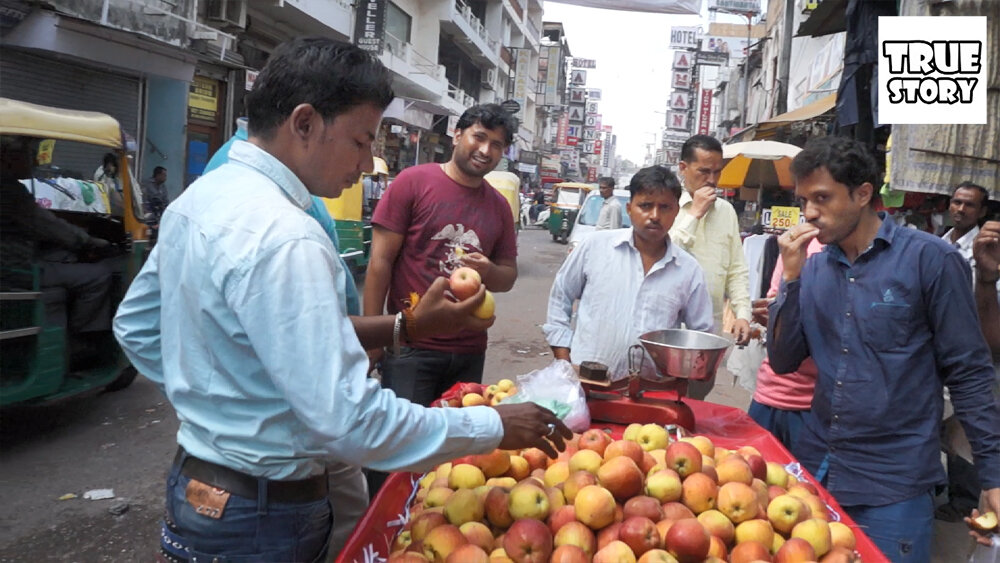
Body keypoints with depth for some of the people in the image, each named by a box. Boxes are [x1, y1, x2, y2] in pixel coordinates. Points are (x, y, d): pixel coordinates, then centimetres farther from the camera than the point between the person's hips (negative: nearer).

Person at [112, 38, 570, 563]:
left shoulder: (196, 198, 2)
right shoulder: (283, 238, -29)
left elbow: (136, 325, 13)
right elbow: (349, 420, -31)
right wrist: (495, 426, -20)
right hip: (263, 516, -9)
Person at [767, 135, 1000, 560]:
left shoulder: (929, 258, -10)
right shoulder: (815, 268, 4)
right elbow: (783, 362, 0)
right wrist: (791, 277, -9)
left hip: (894, 483, -4)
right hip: (816, 467, 5)